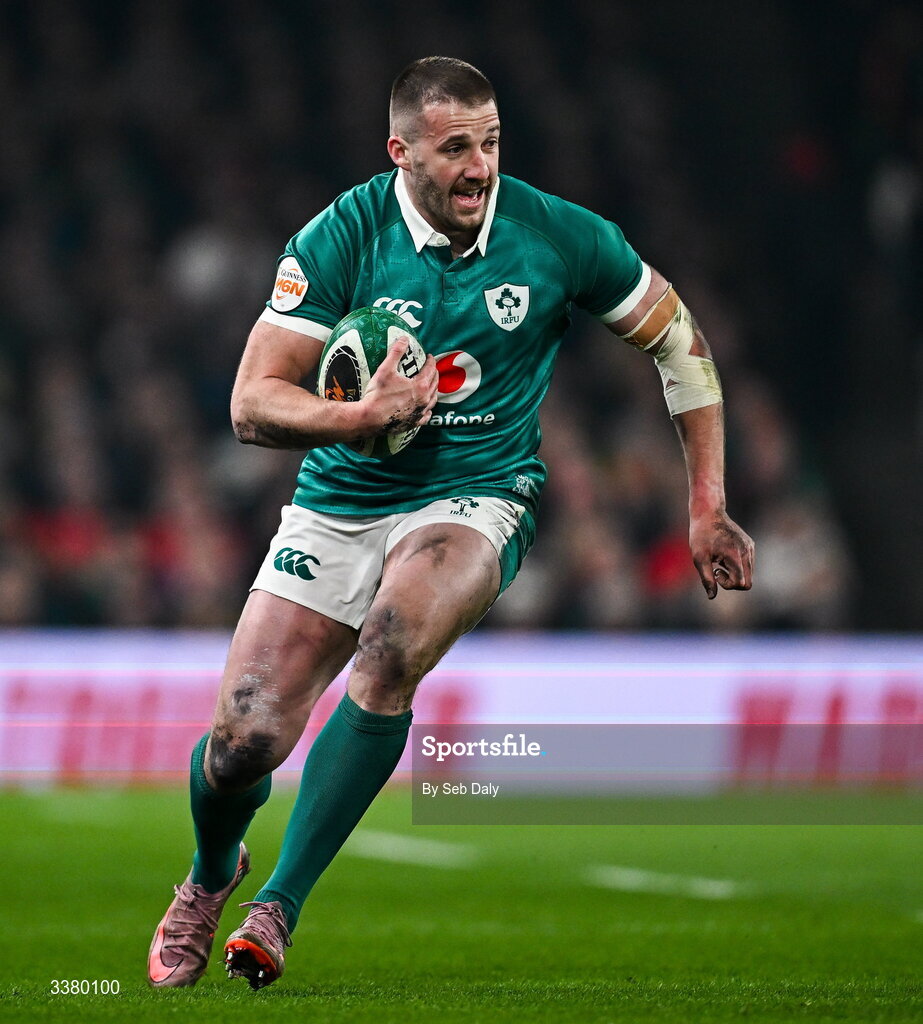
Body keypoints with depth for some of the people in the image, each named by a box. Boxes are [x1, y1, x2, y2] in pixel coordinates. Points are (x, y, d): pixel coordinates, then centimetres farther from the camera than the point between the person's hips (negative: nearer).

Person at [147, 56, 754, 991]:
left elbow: (681, 342, 6)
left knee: (390, 651, -33)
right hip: (340, 506, 1)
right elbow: (252, 404, -11)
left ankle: (278, 907, -22)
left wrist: (707, 507, 4)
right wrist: (360, 416, -30)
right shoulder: (339, 240, -11)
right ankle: (210, 874, 30)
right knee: (243, 740, -8)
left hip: (478, 498, -1)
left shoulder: (558, 238, -9)